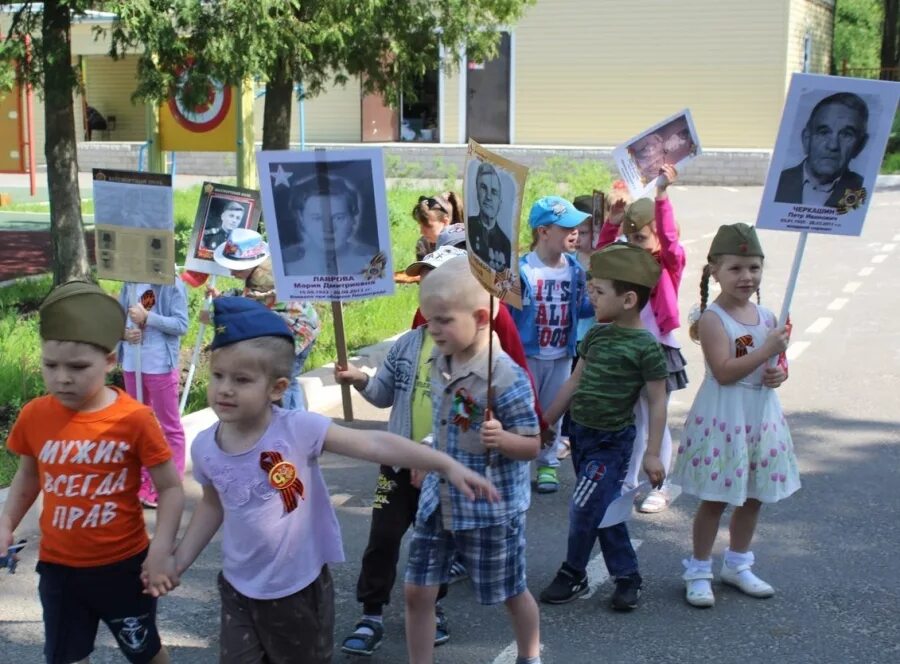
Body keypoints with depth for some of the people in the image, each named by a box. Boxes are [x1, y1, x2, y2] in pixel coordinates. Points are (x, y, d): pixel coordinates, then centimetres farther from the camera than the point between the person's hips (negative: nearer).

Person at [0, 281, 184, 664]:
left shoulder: (134, 419, -18)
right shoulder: (34, 416, -8)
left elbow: (171, 489, -12)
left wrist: (160, 551, -20)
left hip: (125, 565, -3)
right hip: (58, 568, 3)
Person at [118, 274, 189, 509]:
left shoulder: (173, 285, -10)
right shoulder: (130, 283, 5)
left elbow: (181, 325, -15)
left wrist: (147, 317, -23)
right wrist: (124, 332, -12)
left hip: (161, 366, -6)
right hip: (132, 364, 6)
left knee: (170, 426, 5)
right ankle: (143, 478, 30)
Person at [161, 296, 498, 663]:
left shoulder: (298, 429, -21)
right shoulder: (204, 447, -7)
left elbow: (374, 444, -24)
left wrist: (447, 464, -30)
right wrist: (179, 560, 11)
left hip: (300, 588, -3)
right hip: (239, 590, 3)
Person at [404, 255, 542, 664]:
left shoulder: (505, 377, -24)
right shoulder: (439, 363, -1)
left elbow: (532, 445, -19)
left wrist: (502, 438, -37)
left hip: (491, 506, -6)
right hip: (439, 498, 6)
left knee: (511, 593, 15)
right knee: (417, 591, 7)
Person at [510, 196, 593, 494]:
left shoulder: (575, 270, -1)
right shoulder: (521, 269, -16)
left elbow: (580, 307, 6)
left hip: (561, 356, 4)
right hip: (527, 354, -4)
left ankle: (548, 464, 28)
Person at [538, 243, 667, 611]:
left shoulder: (645, 346, -15)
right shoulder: (595, 335, 4)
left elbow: (657, 401, -12)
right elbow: (574, 382, 13)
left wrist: (652, 453, -14)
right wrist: (545, 422, 15)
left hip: (612, 441, -7)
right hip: (581, 432, 7)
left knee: (583, 508, -7)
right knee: (603, 510, 13)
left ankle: (573, 574, 14)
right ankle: (627, 575, 24)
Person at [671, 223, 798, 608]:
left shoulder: (767, 317, 5)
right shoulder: (712, 319, -15)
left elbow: (776, 362, 18)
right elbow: (724, 372, -24)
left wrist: (780, 374, -5)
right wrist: (767, 350, -24)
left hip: (761, 414, 7)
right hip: (723, 417, -6)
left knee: (753, 497, 16)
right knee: (715, 499, 2)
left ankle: (737, 565, 34)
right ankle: (699, 571, 17)